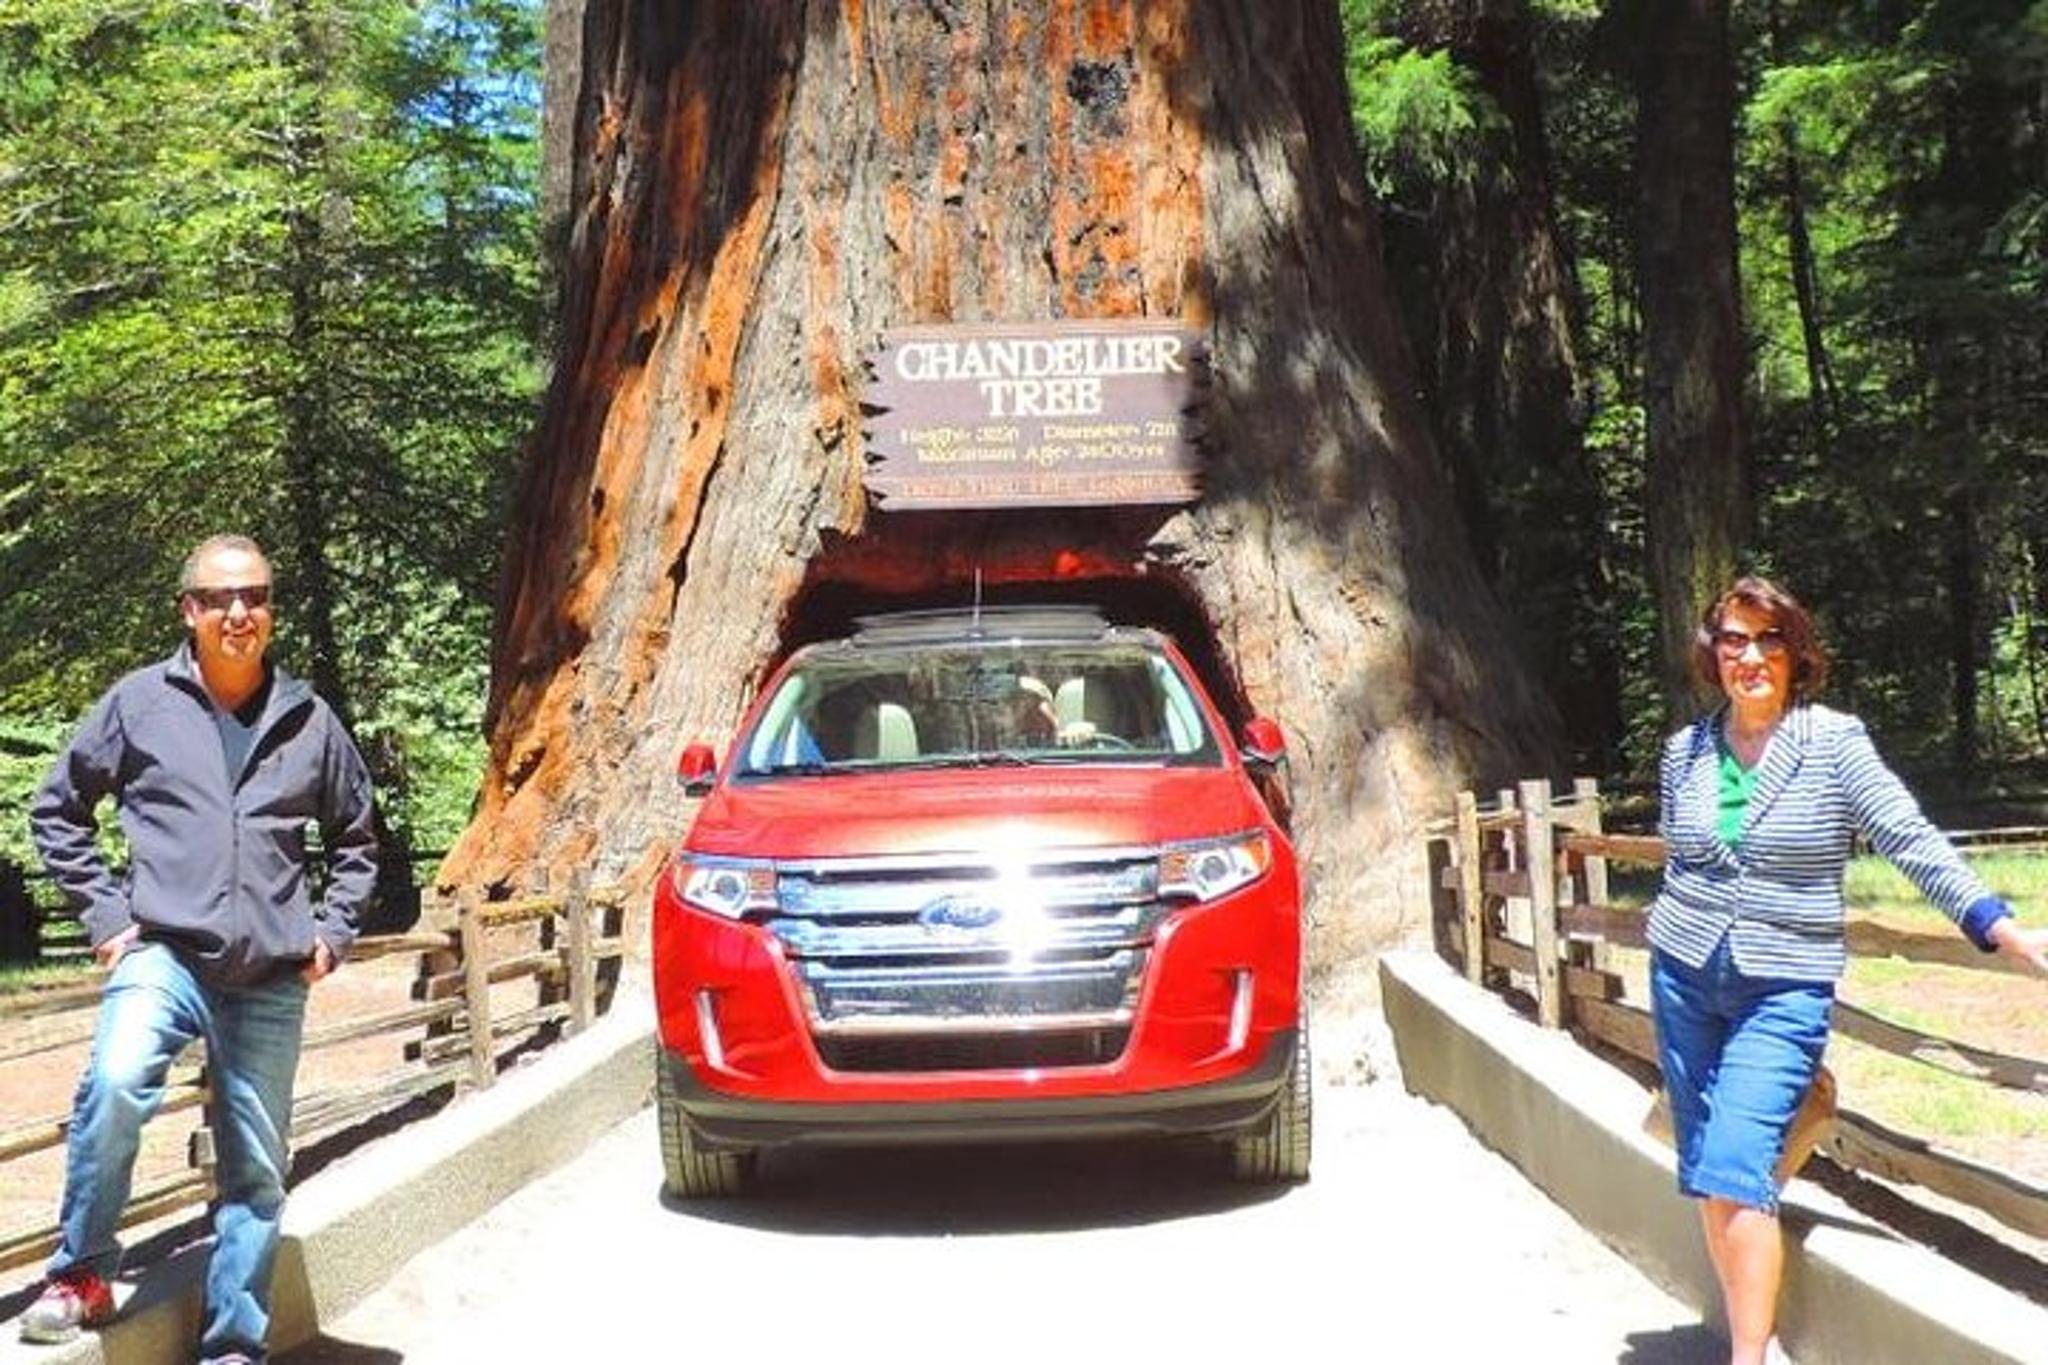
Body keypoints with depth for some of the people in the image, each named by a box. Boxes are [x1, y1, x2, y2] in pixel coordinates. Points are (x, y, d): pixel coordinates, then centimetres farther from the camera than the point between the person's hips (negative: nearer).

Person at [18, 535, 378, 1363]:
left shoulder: (308, 720, 7)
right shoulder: (139, 703, 2)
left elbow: (355, 835, 21)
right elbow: (57, 809, 11)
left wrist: (333, 930, 10)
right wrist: (103, 911, 3)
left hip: (272, 980, 3)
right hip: (163, 953, -2)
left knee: (257, 1172, 7)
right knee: (117, 1082, -31)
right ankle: (80, 1273, -11)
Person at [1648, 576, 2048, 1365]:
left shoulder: (1834, 741, -7)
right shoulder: (1685, 751, 5)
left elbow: (1910, 841, -13)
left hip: (1784, 985, -4)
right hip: (1684, 976, 5)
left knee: (1735, 1171, -17)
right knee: (1705, 1177, 7)